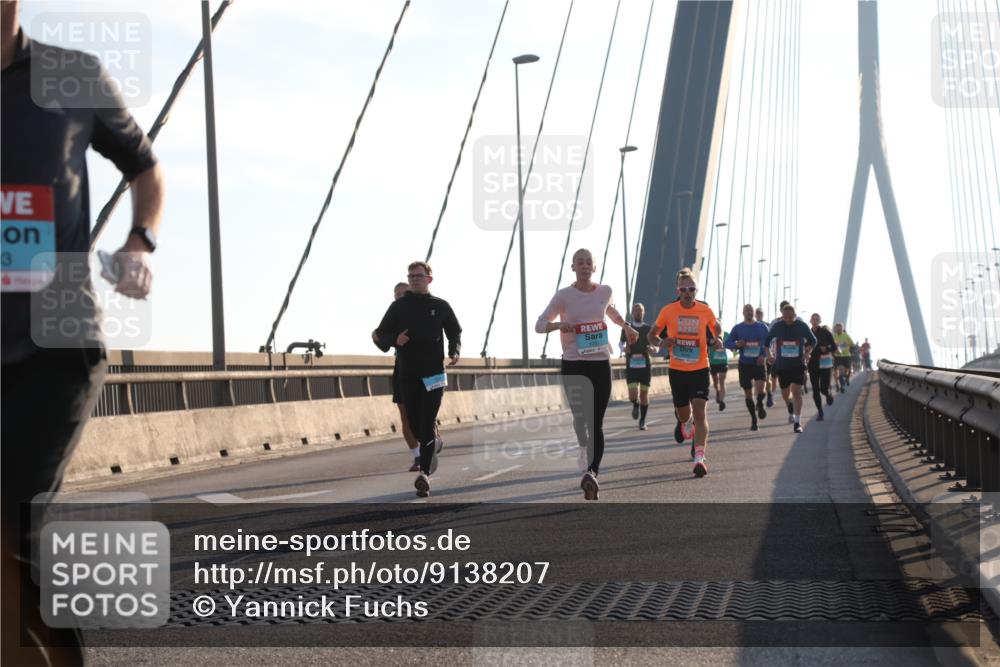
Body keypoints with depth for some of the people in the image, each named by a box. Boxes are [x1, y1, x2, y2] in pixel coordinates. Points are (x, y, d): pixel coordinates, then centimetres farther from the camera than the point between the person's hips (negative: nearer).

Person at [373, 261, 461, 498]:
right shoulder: (399, 306, 6)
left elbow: (455, 332, 17)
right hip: (407, 374, 2)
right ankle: (434, 444, 42)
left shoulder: (440, 306, 6)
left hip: (434, 373, -2)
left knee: (427, 423, -10)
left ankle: (425, 474, -11)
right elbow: (381, 335, 6)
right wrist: (395, 340, -15)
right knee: (414, 423, 9)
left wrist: (454, 351, -2)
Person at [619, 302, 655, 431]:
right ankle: (635, 405, 24)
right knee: (633, 394, -12)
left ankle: (642, 421, 16)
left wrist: (653, 350, -14)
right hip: (631, 365, -1)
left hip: (645, 365, 1)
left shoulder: (648, 329, 5)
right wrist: (623, 348, -6)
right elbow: (621, 342, 17)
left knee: (644, 394, 1)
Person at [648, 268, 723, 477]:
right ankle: (682, 424, 53)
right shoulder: (668, 311, -5)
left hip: (700, 369, -1)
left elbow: (716, 328, 12)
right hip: (677, 370, 1)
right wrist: (661, 342, -17)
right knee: (683, 411, 13)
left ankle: (699, 457, -21)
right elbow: (652, 335, 5)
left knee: (699, 410, -16)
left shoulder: (705, 310, -4)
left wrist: (718, 341, -10)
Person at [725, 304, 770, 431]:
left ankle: (760, 405, 13)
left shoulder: (762, 327, 4)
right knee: (748, 393, 4)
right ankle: (754, 419, 18)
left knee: (760, 389, -20)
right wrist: (737, 344, -14)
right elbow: (727, 343, 7)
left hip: (758, 363, -1)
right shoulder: (737, 328, 4)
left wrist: (764, 356, -8)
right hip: (744, 364, 1)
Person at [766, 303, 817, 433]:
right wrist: (769, 354, 0)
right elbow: (767, 340, 10)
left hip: (798, 364, -2)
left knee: (796, 391, -14)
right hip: (782, 365, 2)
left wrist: (807, 353, -3)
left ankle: (797, 423, -12)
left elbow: (812, 341, 9)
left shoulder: (802, 326, -6)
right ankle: (791, 410, 45)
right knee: (785, 394, 11)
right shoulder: (777, 326, -5)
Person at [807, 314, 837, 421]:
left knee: (824, 388, -10)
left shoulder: (825, 332, -2)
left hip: (824, 363, -3)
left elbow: (834, 347, -1)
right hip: (813, 363, 3)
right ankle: (820, 412, 12)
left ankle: (829, 395, 27)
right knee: (815, 389, 1)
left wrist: (826, 349, -20)